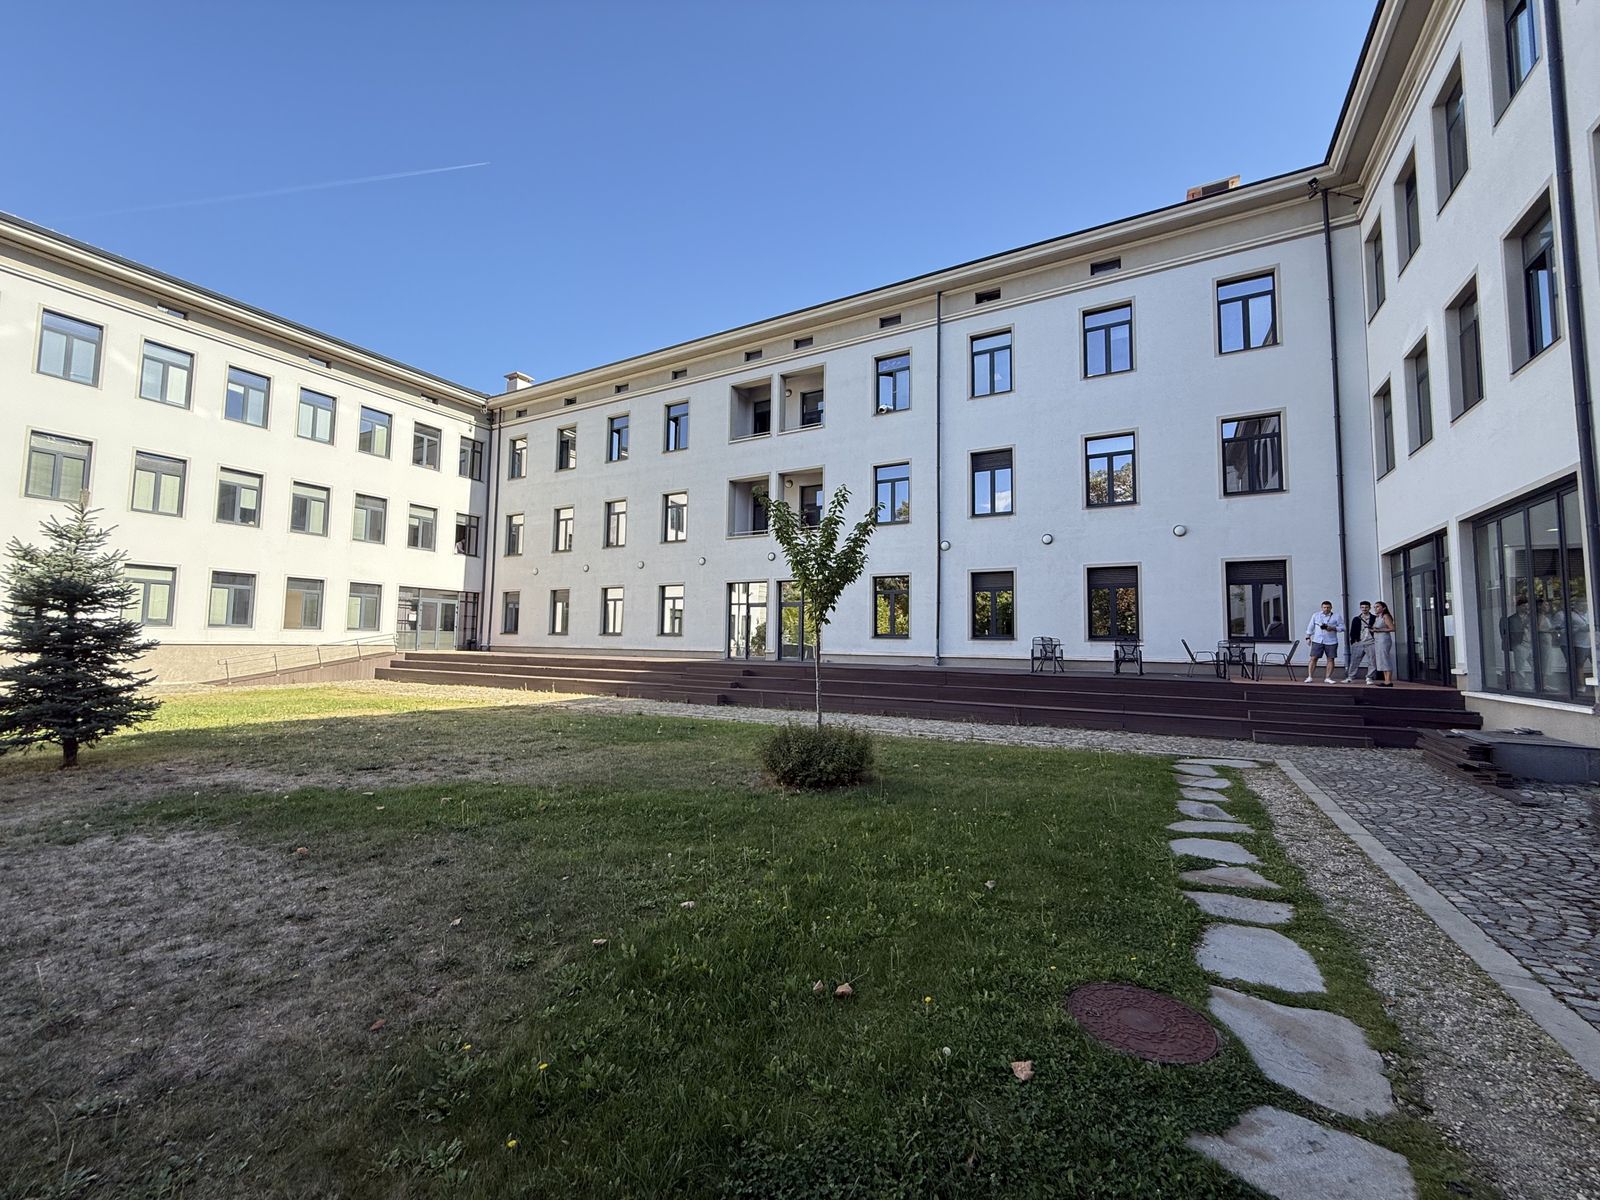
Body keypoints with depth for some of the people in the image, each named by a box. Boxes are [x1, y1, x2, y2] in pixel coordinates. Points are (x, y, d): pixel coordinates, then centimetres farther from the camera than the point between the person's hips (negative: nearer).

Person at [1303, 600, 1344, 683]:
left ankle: (1327, 678, 10)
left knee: (1331, 659, 1)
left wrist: (1333, 628, -15)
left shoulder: (1336, 616, 5)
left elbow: (1342, 627, 2)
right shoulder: (1315, 615, 9)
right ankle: (1309, 677, -2)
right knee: (1313, 658, -4)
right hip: (1317, 641, 0)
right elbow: (1310, 627, 13)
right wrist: (1308, 637, 8)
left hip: (1331, 642, 0)